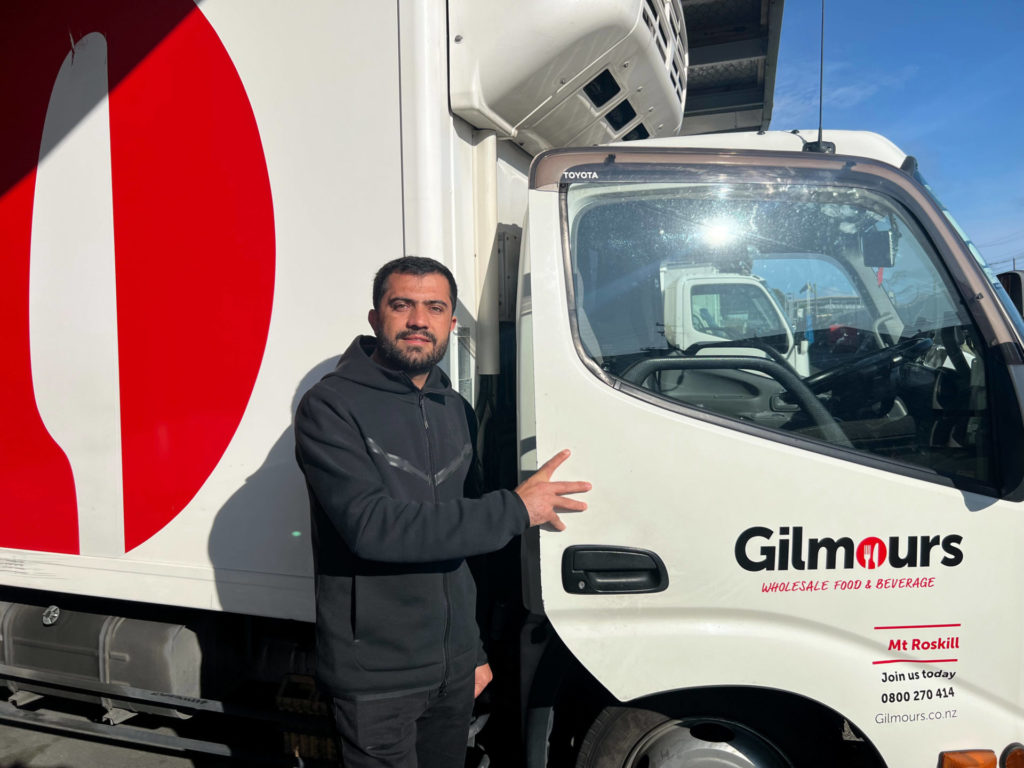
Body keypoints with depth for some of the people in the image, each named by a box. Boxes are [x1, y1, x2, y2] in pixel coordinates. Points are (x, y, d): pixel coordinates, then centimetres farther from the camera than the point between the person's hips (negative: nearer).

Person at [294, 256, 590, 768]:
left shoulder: (456, 411, 8)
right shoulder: (331, 407, -13)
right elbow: (369, 525, -26)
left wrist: (476, 649, 17)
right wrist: (514, 509, -23)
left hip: (454, 667, 6)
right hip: (375, 678, -6)